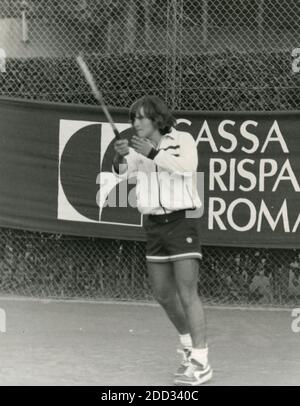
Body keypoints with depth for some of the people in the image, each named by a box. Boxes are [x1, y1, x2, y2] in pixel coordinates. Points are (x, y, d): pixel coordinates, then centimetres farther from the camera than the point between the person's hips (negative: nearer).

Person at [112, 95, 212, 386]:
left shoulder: (184, 140, -5)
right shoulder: (140, 149, 8)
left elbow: (185, 167, -24)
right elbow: (122, 170, -8)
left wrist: (153, 153, -33)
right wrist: (120, 155, -30)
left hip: (182, 222, -6)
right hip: (154, 225, 6)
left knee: (187, 293, -14)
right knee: (163, 293, 12)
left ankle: (201, 364, -15)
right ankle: (189, 345, 35)